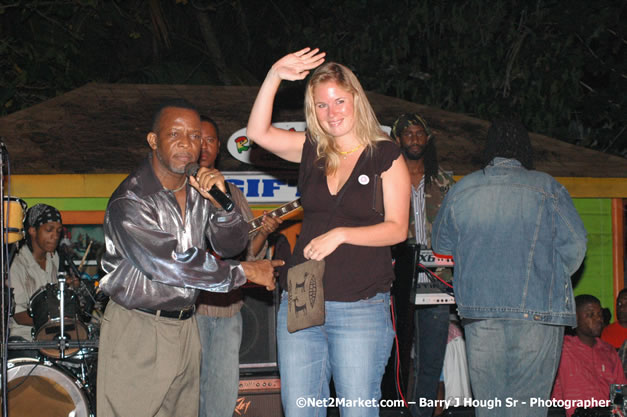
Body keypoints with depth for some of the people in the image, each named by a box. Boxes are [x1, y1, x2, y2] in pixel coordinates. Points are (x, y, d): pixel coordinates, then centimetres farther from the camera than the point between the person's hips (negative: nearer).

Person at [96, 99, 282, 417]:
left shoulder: (201, 189, 5)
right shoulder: (129, 202, -17)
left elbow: (231, 246, 6)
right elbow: (170, 265, -21)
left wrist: (220, 204, -15)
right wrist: (244, 272, -13)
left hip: (184, 327, 6)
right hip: (136, 331, -6)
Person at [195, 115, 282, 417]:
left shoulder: (232, 193, 16)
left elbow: (248, 252, 15)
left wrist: (263, 233, -6)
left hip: (229, 307, 5)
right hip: (188, 305, -5)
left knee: (224, 393, 7)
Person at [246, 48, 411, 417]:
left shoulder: (386, 156, -1)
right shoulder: (312, 151, 11)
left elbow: (397, 229, -6)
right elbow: (258, 133, -1)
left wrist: (340, 234, -17)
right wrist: (274, 77, -9)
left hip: (361, 308, -4)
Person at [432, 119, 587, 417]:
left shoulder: (461, 190, 7)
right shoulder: (547, 188, -2)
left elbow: (441, 245, 17)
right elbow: (575, 244, -5)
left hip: (478, 312, 3)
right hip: (538, 313, -2)